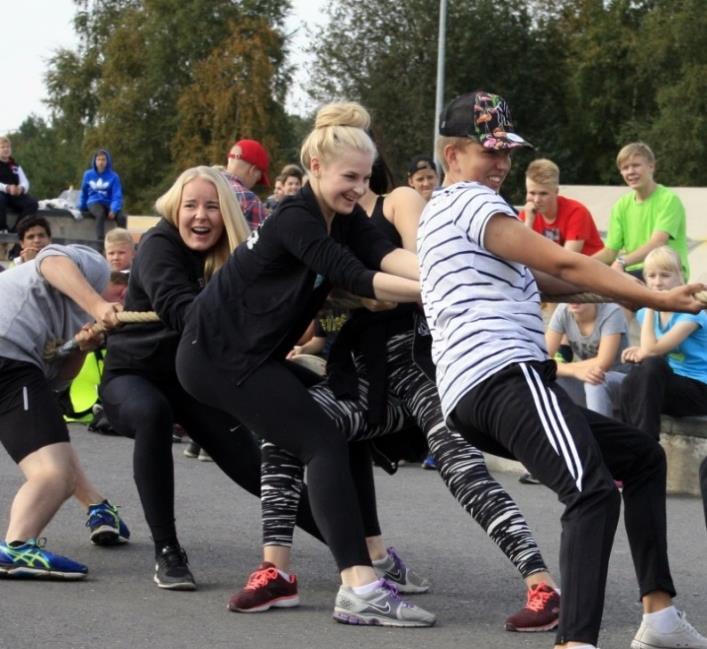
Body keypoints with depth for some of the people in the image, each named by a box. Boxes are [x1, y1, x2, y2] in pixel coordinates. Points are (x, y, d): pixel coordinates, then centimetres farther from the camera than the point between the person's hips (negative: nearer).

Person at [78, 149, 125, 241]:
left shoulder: (113, 176, 1)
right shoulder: (88, 175, 5)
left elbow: (117, 195, -5)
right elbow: (84, 193, 19)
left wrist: (114, 209, -20)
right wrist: (81, 208, 20)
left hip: (108, 204, 1)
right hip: (94, 202, -1)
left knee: (122, 217, -30)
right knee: (101, 214, -37)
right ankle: (100, 241, -45)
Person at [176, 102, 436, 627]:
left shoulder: (344, 218, 6)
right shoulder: (296, 220, -19)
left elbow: (388, 255, -13)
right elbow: (358, 280, -27)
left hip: (250, 354, 10)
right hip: (222, 356, -10)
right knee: (326, 444, -18)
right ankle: (360, 588, -28)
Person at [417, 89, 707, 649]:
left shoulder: (440, 213, 31)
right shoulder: (470, 202, 1)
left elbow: (541, 280, 28)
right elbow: (563, 265, -8)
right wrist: (660, 299, -9)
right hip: (506, 373, -11)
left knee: (643, 457, 20)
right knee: (594, 492, -30)